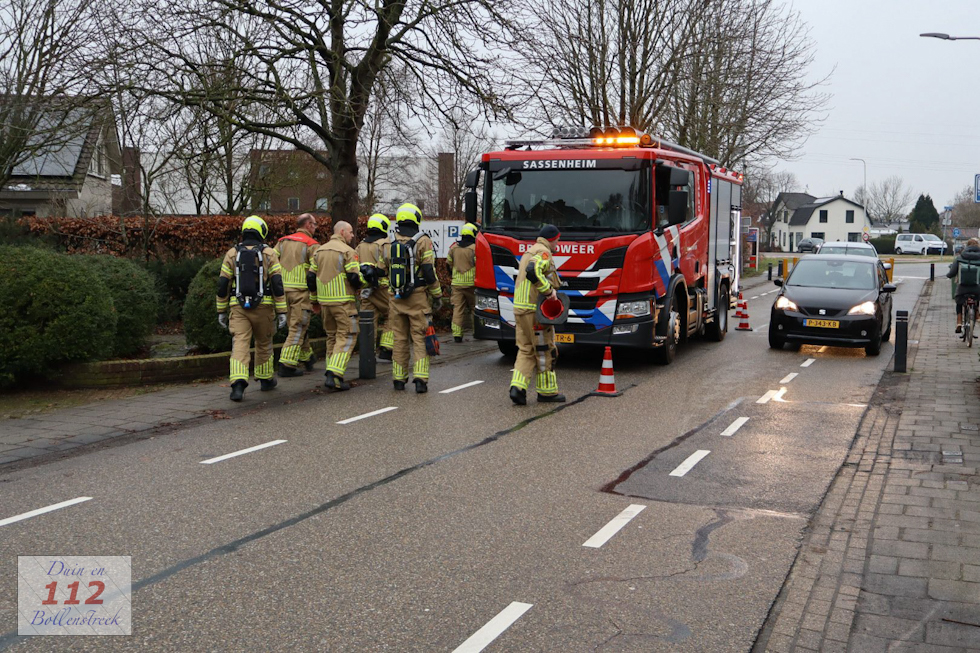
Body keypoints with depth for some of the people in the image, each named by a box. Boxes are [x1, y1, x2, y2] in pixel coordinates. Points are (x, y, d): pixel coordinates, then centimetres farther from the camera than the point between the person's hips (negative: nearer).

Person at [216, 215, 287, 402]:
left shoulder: (232, 253, 5)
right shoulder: (269, 254, 0)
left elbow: (223, 284, 5)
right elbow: (277, 284, -6)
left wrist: (222, 311, 13)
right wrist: (282, 312, -4)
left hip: (239, 307, 0)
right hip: (263, 307, 0)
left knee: (240, 344, -6)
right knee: (264, 343, 17)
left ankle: (238, 384, -22)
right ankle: (265, 379, 31)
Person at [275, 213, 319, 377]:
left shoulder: (282, 242, 14)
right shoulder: (312, 245, -4)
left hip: (283, 290, 6)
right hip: (302, 291, -6)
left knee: (296, 325, 19)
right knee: (298, 328, -2)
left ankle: (307, 357, 32)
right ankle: (287, 365, -6)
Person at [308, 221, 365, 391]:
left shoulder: (319, 251, 12)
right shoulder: (347, 251, -9)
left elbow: (310, 277, 12)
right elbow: (355, 277, -16)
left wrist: (314, 299, 21)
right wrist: (360, 284, 7)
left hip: (325, 301, 7)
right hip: (343, 301, -7)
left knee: (332, 336, 17)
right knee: (346, 337, -4)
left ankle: (332, 373, 18)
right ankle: (334, 375, -15)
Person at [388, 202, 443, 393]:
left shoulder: (391, 244, 8)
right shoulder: (423, 242, -7)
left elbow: (385, 271, 13)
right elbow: (429, 272, -11)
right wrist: (437, 295, -2)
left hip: (396, 299, 4)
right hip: (418, 298, -4)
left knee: (400, 338, 11)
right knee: (420, 338, -1)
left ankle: (398, 379, 15)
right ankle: (420, 378, -9)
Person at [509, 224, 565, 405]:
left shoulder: (528, 252, 21)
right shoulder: (543, 253, -11)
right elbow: (532, 272, -29)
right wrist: (548, 290, -23)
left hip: (520, 308, 9)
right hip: (535, 310, -9)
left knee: (525, 350, 10)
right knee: (545, 351, 2)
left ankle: (517, 387, -3)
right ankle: (547, 391, 11)